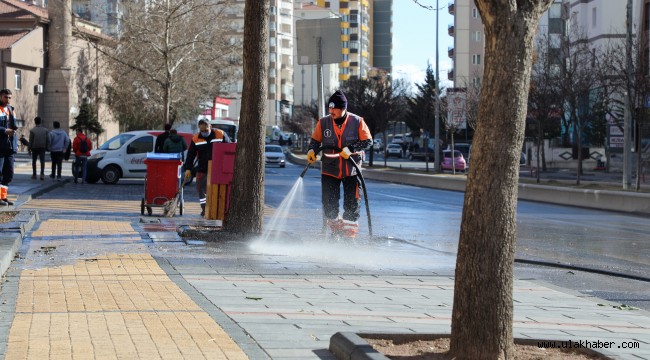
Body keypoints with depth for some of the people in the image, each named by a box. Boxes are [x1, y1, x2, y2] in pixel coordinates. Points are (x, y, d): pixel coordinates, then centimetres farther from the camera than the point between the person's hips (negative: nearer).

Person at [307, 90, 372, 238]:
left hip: (351, 170, -1)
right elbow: (315, 140, 9)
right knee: (329, 203, -2)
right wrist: (312, 150, -12)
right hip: (329, 169, 1)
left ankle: (349, 230, 14)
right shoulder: (323, 122, -1)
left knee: (351, 203, 1)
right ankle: (334, 224, 22)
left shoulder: (357, 122, -7)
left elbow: (368, 141, -6)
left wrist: (351, 149, -19)